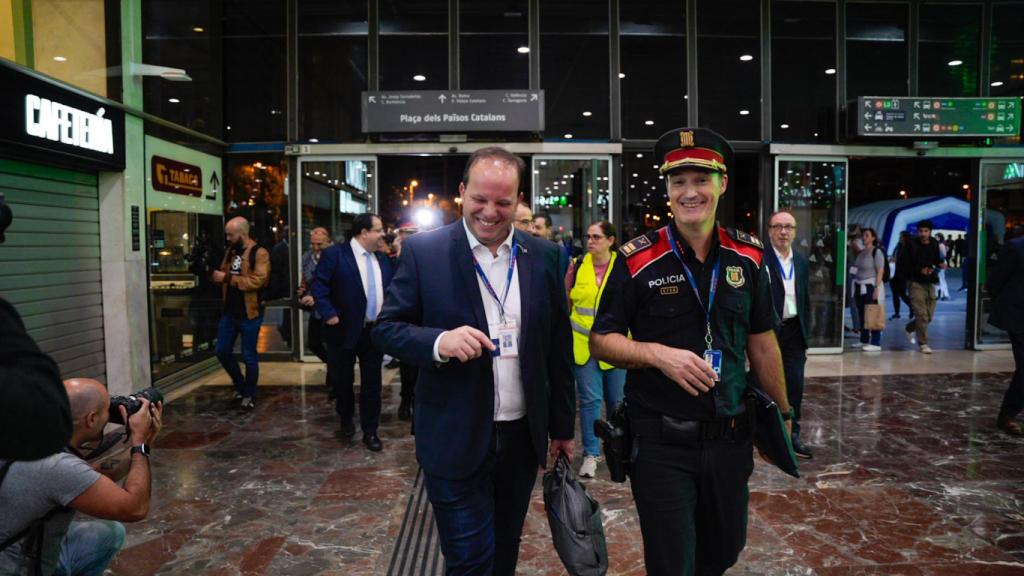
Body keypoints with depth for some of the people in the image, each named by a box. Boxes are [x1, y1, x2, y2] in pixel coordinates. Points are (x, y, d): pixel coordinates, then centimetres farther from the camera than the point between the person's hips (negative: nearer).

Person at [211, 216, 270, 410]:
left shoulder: (259, 253, -13)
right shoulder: (231, 251, 11)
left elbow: (258, 280, -25)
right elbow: (224, 274, 24)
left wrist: (227, 278, -25)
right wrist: (213, 274, 1)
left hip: (249, 313, -7)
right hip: (229, 311, 7)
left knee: (249, 356, 4)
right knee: (222, 351, 12)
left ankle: (249, 395, 20)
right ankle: (240, 384, 33)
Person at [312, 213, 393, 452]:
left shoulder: (383, 259, 11)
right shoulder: (334, 254, -7)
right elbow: (319, 286, -12)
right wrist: (329, 314, -21)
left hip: (375, 331, 4)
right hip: (344, 330, -4)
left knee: (372, 382, 6)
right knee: (341, 380, 11)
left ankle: (370, 431, 17)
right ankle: (346, 419, 37)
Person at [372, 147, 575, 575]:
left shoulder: (543, 256, 2)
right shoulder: (423, 251, -7)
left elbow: (559, 347, 7)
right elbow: (386, 328, -5)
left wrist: (562, 427, 10)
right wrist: (439, 341, -26)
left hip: (524, 437, 4)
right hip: (456, 440, -3)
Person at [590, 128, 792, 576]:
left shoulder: (748, 258, 2)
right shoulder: (639, 260, -9)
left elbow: (762, 344, 10)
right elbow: (601, 340, -5)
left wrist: (782, 416, 13)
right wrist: (658, 354, -22)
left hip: (730, 437, 4)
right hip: (660, 443, -4)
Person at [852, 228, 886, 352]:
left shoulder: (877, 251, -5)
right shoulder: (860, 253, 14)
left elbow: (880, 271, -11)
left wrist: (877, 288, -17)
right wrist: (855, 286, 12)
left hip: (871, 286, -7)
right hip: (860, 287, 7)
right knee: (861, 315, 10)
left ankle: (875, 343, -7)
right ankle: (864, 340, 19)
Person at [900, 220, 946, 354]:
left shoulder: (934, 245, 5)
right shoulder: (911, 246, -8)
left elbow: (936, 260, 17)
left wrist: (940, 264, -5)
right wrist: (920, 271, -20)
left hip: (929, 283, 5)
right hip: (916, 283, -5)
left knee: (929, 316, 10)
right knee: (921, 315, -8)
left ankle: (909, 329, 36)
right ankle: (923, 344, 2)